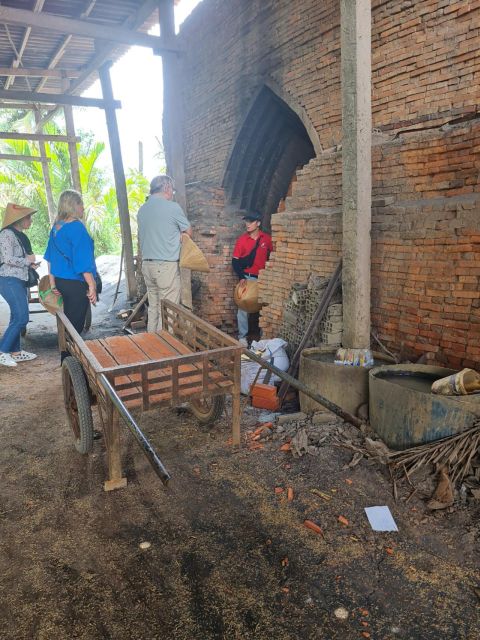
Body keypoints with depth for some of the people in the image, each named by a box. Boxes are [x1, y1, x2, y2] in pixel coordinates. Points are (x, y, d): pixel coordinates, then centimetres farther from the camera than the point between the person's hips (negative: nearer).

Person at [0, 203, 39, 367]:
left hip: (19, 280, 9)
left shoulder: (20, 235, 14)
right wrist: (27, 260, -7)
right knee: (21, 317, -12)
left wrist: (31, 264, 2)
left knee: (18, 318, 10)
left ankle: (15, 351, 18)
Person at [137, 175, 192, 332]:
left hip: (147, 264, 7)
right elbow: (189, 232, 2)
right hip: (166, 265, -7)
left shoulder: (142, 209, 11)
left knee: (153, 307, 13)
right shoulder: (172, 207, -8)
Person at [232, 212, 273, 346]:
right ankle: (242, 336, 9)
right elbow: (235, 261, -4)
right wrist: (241, 277, -13)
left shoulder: (267, 238, -1)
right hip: (247, 277, -2)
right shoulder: (242, 239, -4)